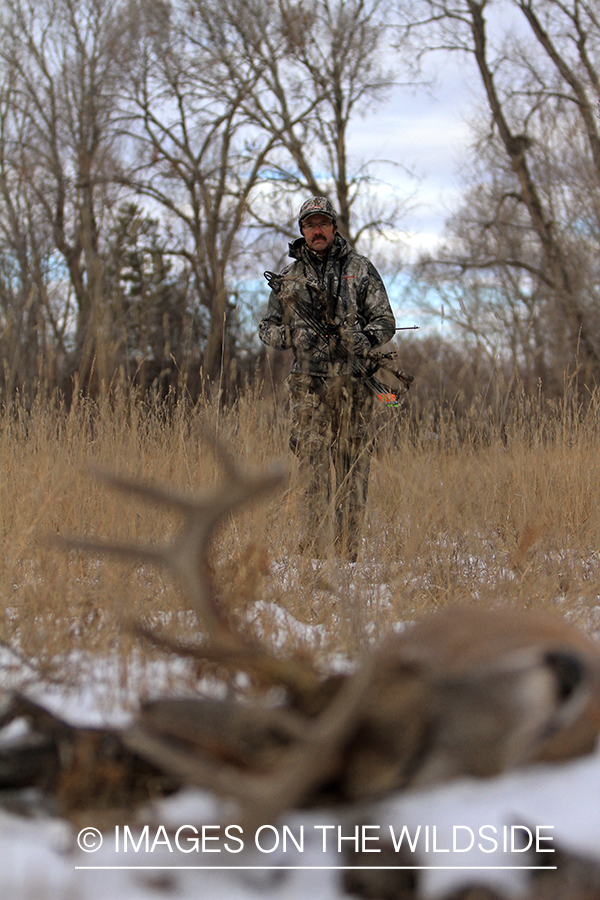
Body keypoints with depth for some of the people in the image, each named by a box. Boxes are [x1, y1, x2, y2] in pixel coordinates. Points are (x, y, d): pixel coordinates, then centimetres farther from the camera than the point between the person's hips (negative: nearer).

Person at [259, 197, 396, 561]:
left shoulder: (360, 269, 9)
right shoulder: (289, 278, 13)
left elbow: (386, 321, 5)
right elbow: (267, 327, 18)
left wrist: (364, 339, -16)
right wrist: (290, 335, -4)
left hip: (354, 379, -1)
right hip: (310, 380, 1)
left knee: (353, 460, -1)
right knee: (313, 454, -10)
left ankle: (349, 549, 3)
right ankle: (318, 544, -9)